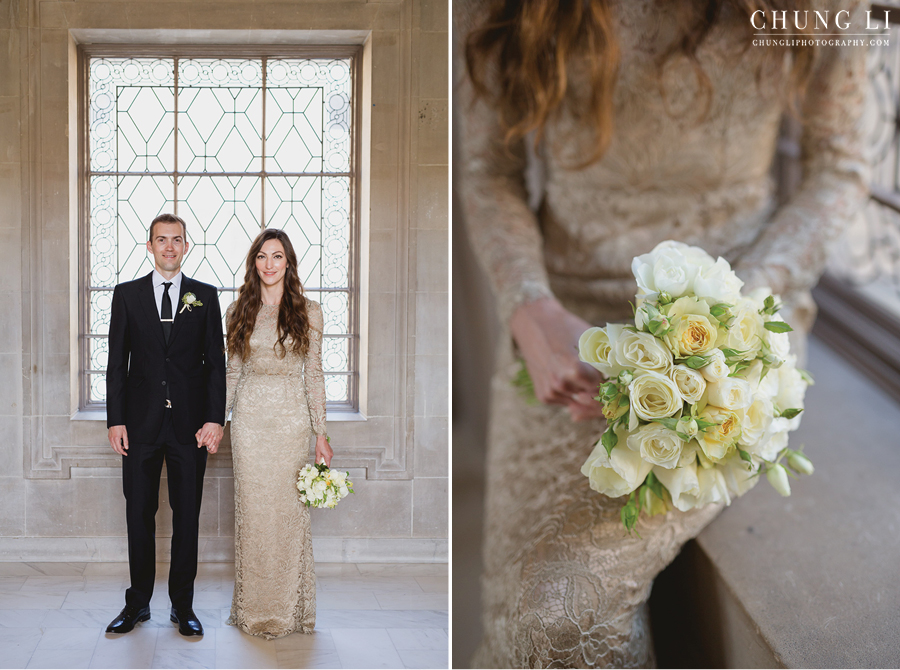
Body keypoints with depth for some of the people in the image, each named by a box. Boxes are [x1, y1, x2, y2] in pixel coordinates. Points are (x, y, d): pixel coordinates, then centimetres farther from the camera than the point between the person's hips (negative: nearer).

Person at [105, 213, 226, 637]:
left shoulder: (205, 296, 6)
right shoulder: (127, 294, 6)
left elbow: (215, 362, 4)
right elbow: (117, 362, 5)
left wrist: (215, 419, -6)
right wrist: (116, 419, -3)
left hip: (189, 424, 0)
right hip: (141, 424, 0)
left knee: (187, 516, 5)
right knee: (139, 514, 7)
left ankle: (183, 606, 15)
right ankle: (138, 603, 20)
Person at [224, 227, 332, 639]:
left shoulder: (308, 312, 1)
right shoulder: (238, 311, 6)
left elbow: (314, 375, 2)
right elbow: (233, 372, 11)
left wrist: (321, 433, 0)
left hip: (292, 419, -1)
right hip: (249, 419, 1)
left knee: (289, 509, 1)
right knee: (252, 508, 4)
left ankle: (289, 607, 13)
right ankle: (255, 606, 15)